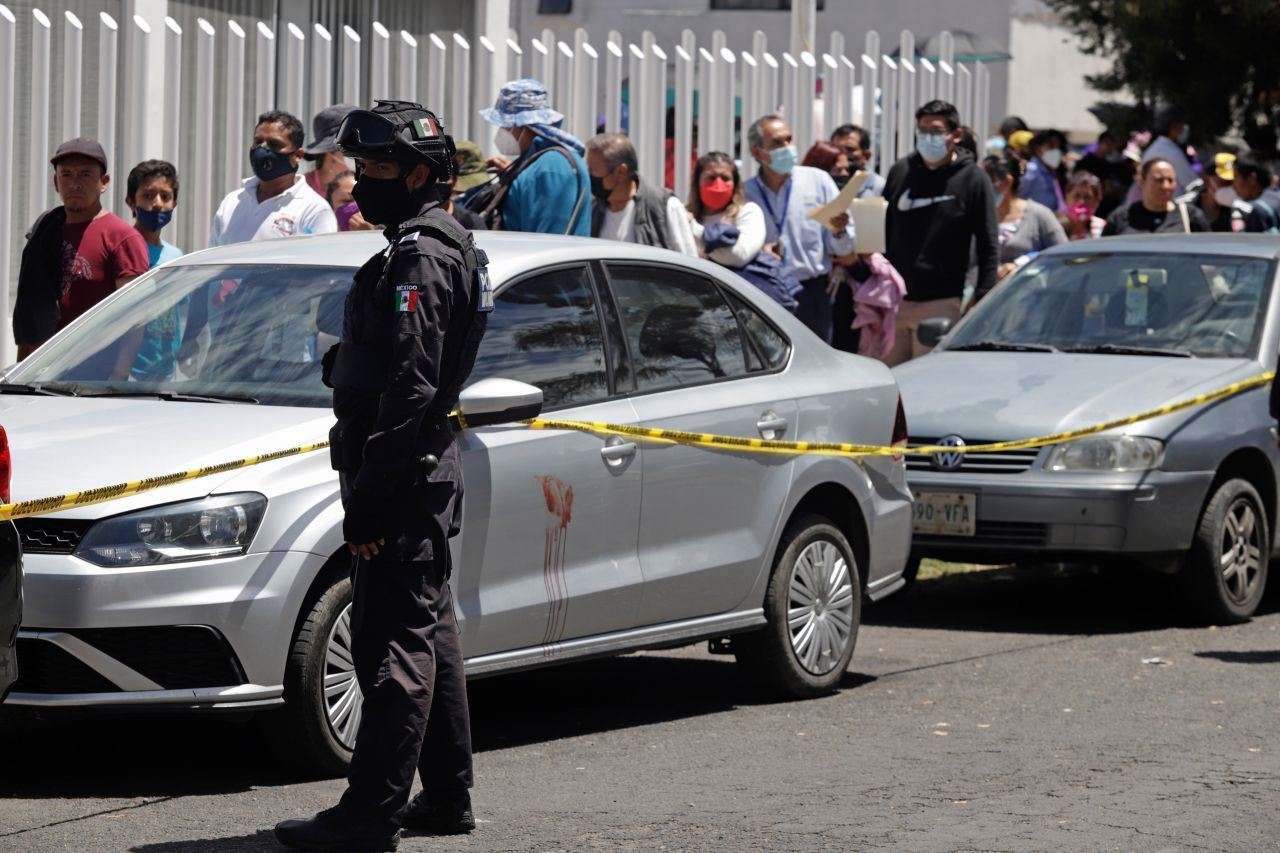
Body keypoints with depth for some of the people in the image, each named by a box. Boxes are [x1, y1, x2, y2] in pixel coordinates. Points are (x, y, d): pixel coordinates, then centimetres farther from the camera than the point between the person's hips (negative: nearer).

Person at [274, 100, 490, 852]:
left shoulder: (421, 260, -16)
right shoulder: (440, 247, 18)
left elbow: (409, 390, -23)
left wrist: (368, 499, -23)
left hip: (405, 479, -11)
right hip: (426, 473, 11)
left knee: (394, 642, -11)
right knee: (428, 634, 16)